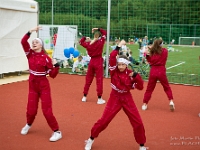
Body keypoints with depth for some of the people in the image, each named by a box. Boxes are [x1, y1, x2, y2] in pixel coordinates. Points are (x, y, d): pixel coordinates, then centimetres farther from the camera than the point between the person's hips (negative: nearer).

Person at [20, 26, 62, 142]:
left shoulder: (46, 58, -11)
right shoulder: (30, 54, -2)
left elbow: (53, 75, -10)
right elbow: (23, 41, -15)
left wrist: (56, 65, -23)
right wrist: (31, 31, -20)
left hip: (43, 86, -4)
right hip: (32, 85, 4)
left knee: (47, 110, -4)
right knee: (31, 110, 10)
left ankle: (57, 132, 9)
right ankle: (28, 125, 42)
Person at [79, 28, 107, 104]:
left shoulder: (88, 43, -2)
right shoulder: (101, 42, -11)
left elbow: (81, 42, 18)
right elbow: (104, 33, 2)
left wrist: (85, 37, 23)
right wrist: (98, 29, 4)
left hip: (91, 61, 4)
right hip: (98, 62, -4)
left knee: (88, 79, 14)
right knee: (99, 80, -1)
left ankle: (84, 97, 23)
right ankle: (99, 99, -1)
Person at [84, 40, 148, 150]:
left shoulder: (130, 74, -4)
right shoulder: (114, 71, -8)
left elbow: (140, 87, -6)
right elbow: (112, 57, -23)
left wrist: (136, 76, -19)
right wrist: (118, 47, -23)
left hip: (127, 99, 2)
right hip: (115, 98, -1)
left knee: (138, 122, 0)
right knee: (104, 120, -1)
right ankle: (91, 139, 21)